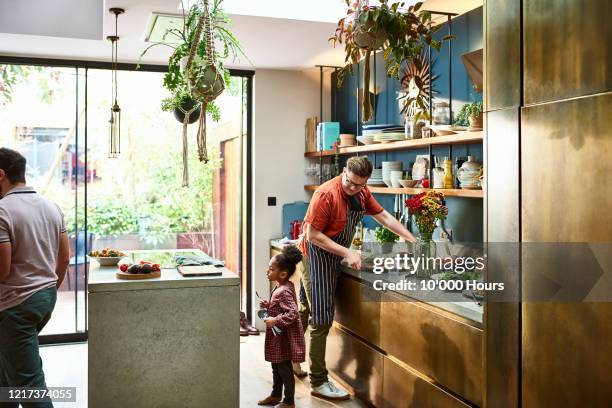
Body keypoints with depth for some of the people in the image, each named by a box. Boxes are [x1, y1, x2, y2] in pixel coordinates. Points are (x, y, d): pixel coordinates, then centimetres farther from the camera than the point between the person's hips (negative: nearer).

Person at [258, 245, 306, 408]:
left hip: (284, 338, -10)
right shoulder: (281, 287, 5)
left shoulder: (284, 291, -25)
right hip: (278, 336, 10)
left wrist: (276, 320, -30)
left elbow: (293, 313, -32)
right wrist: (268, 305, 5)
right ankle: (276, 395, 38)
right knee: (276, 367, 22)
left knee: (285, 369, 4)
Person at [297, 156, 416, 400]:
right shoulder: (326, 194, -25)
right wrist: (347, 253, -26)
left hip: (332, 257, 8)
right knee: (321, 320, -5)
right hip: (316, 255, -8)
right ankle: (319, 382, 5)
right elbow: (313, 235, -23)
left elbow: (384, 216, 8)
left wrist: (413, 240, 5)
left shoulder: (362, 193, 0)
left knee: (306, 311, 21)